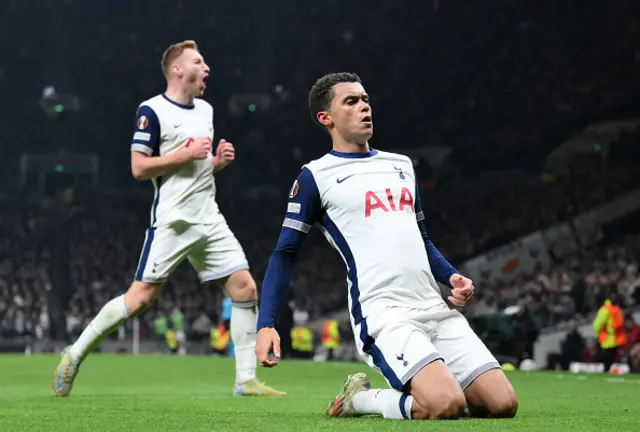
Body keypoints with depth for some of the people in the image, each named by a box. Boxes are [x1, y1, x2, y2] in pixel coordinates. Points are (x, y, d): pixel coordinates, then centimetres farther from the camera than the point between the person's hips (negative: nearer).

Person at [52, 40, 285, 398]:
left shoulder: (206, 110, 16)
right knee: (141, 298, -9)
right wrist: (187, 155, -16)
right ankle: (76, 354, 7)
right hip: (172, 223, -7)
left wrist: (218, 160, 6)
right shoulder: (152, 111, -8)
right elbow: (139, 167, -12)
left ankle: (246, 380, 2)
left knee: (245, 288, -3)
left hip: (209, 219, 7)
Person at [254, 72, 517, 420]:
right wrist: (266, 325, -10)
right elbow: (285, 254, 2)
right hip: (383, 314, -6)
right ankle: (362, 398, 0)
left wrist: (452, 276, 11)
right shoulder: (316, 176, 3)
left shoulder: (401, 166, 22)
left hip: (435, 309, 6)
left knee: (502, 404, -7)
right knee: (446, 405, -28)